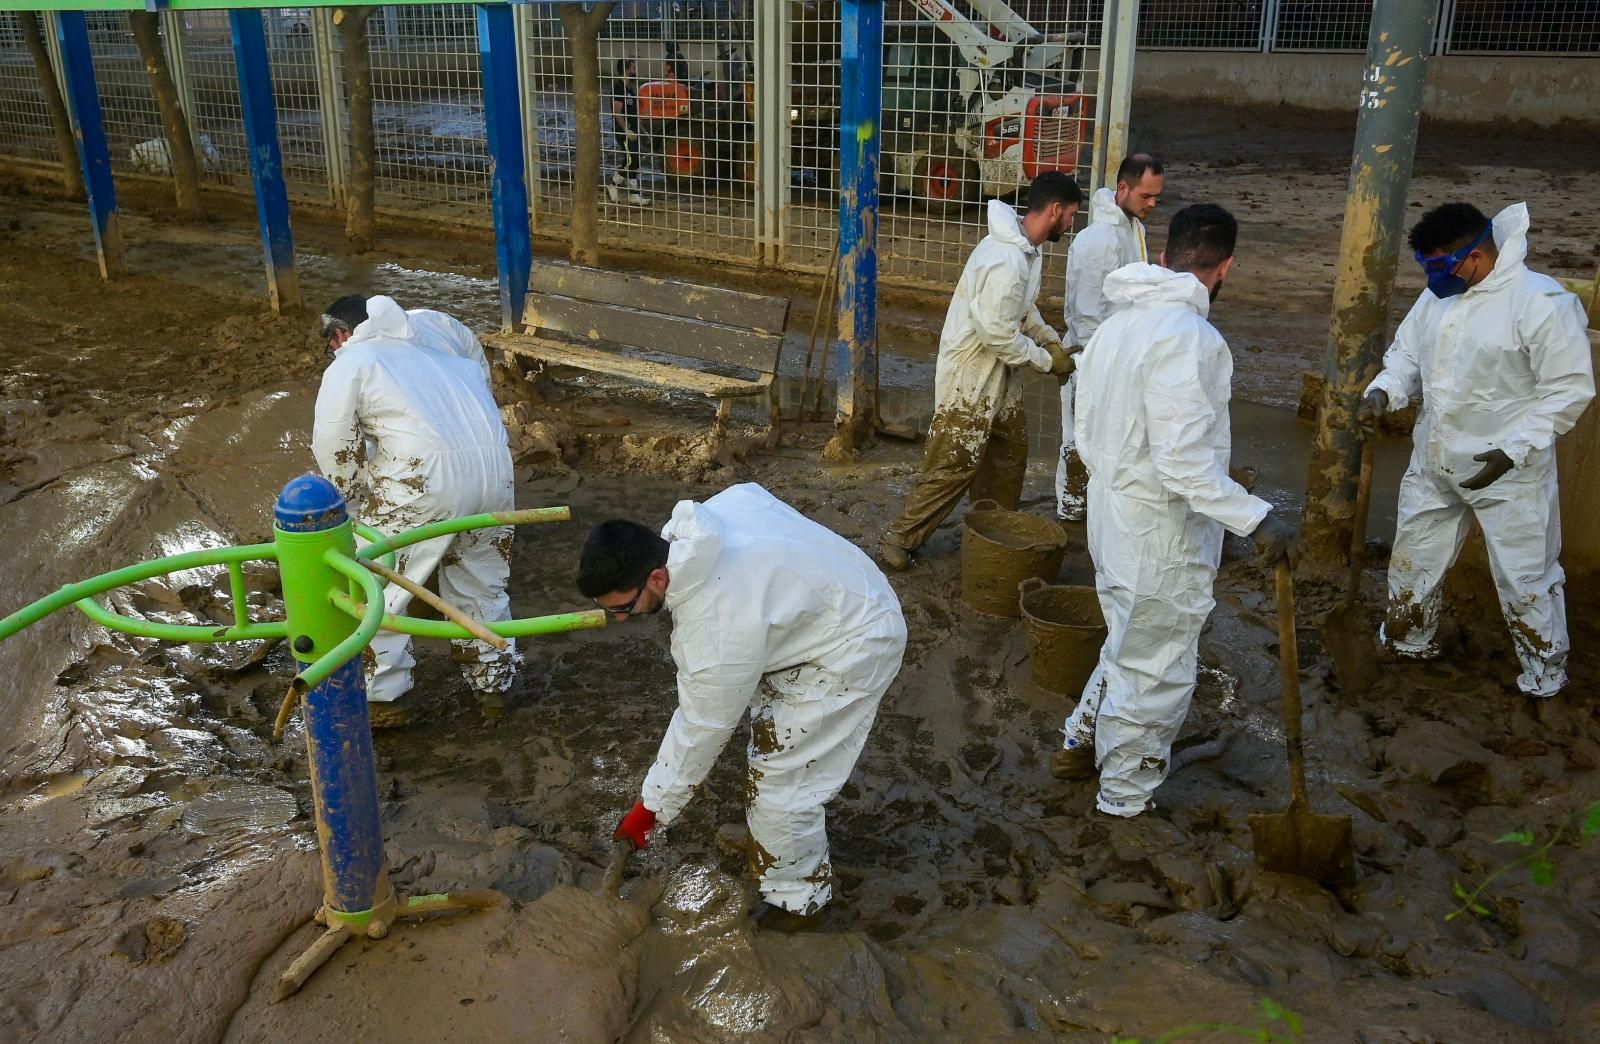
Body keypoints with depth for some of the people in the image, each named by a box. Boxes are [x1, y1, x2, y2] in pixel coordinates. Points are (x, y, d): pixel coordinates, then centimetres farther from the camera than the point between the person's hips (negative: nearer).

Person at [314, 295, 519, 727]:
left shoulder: (349, 363, 12)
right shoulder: (429, 353, 32)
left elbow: (334, 447, 3)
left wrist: (359, 497, 19)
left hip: (428, 475, -6)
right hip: (495, 464, 6)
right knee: (483, 581, 24)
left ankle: (382, 697, 20)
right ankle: (493, 681, 34)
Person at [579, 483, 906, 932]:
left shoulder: (717, 630, -35)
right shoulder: (689, 526, -15)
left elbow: (700, 730, -22)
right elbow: (751, 495, 5)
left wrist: (652, 807, -7)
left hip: (852, 648, -10)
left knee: (780, 782, -3)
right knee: (774, 741, 24)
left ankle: (797, 900, 18)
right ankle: (770, 839, 45)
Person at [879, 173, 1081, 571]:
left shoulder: (1025, 249, 5)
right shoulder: (1006, 259, -28)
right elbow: (997, 332, -27)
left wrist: (1051, 339, 6)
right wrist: (1045, 360, -15)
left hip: (1000, 375, 10)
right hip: (971, 377, -10)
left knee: (1009, 454, 18)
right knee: (953, 465, -3)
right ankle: (900, 538, 8)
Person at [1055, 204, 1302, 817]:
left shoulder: (1118, 323, 5)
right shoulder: (1187, 336, -24)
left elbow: (1088, 432, 12)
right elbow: (1186, 461, -29)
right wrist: (1257, 519, -28)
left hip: (1114, 514, 9)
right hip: (1162, 536, -9)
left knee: (1129, 645, 28)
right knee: (1156, 672, 9)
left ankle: (1081, 743, 42)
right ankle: (1125, 799, 25)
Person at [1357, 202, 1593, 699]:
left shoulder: (1541, 303, -21)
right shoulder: (1437, 295, -1)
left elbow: (1570, 389, -17)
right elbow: (1407, 354, 11)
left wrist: (1514, 449, -24)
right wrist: (1383, 392, -10)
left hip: (1507, 470, -6)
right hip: (1433, 461, 7)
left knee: (1525, 575, 7)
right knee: (1413, 558, 21)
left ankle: (1545, 674, 27)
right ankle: (1406, 642, 43)